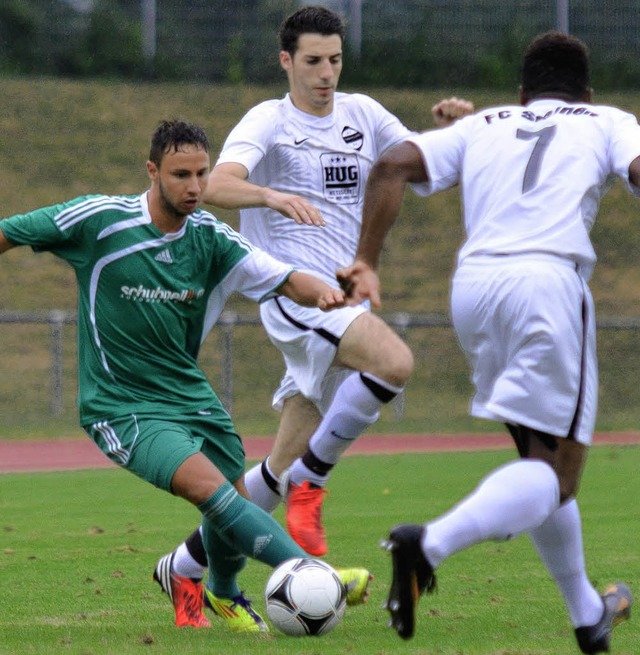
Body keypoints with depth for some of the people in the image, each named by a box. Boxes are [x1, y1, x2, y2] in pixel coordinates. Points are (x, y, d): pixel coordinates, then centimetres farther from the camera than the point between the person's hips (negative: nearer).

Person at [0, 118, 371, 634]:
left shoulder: (209, 236, -2)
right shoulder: (100, 220, -14)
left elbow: (281, 279, -10)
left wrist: (321, 291, -32)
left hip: (188, 393, 6)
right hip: (123, 409, -6)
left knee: (233, 507, 10)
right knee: (212, 489, -25)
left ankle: (223, 593, 41)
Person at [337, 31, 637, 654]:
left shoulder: (482, 125, 25)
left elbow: (392, 166, 10)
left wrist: (366, 261, 8)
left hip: (473, 282, 5)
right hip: (549, 277, -5)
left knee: (541, 453, 21)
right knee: (555, 470, -7)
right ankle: (431, 544, -33)